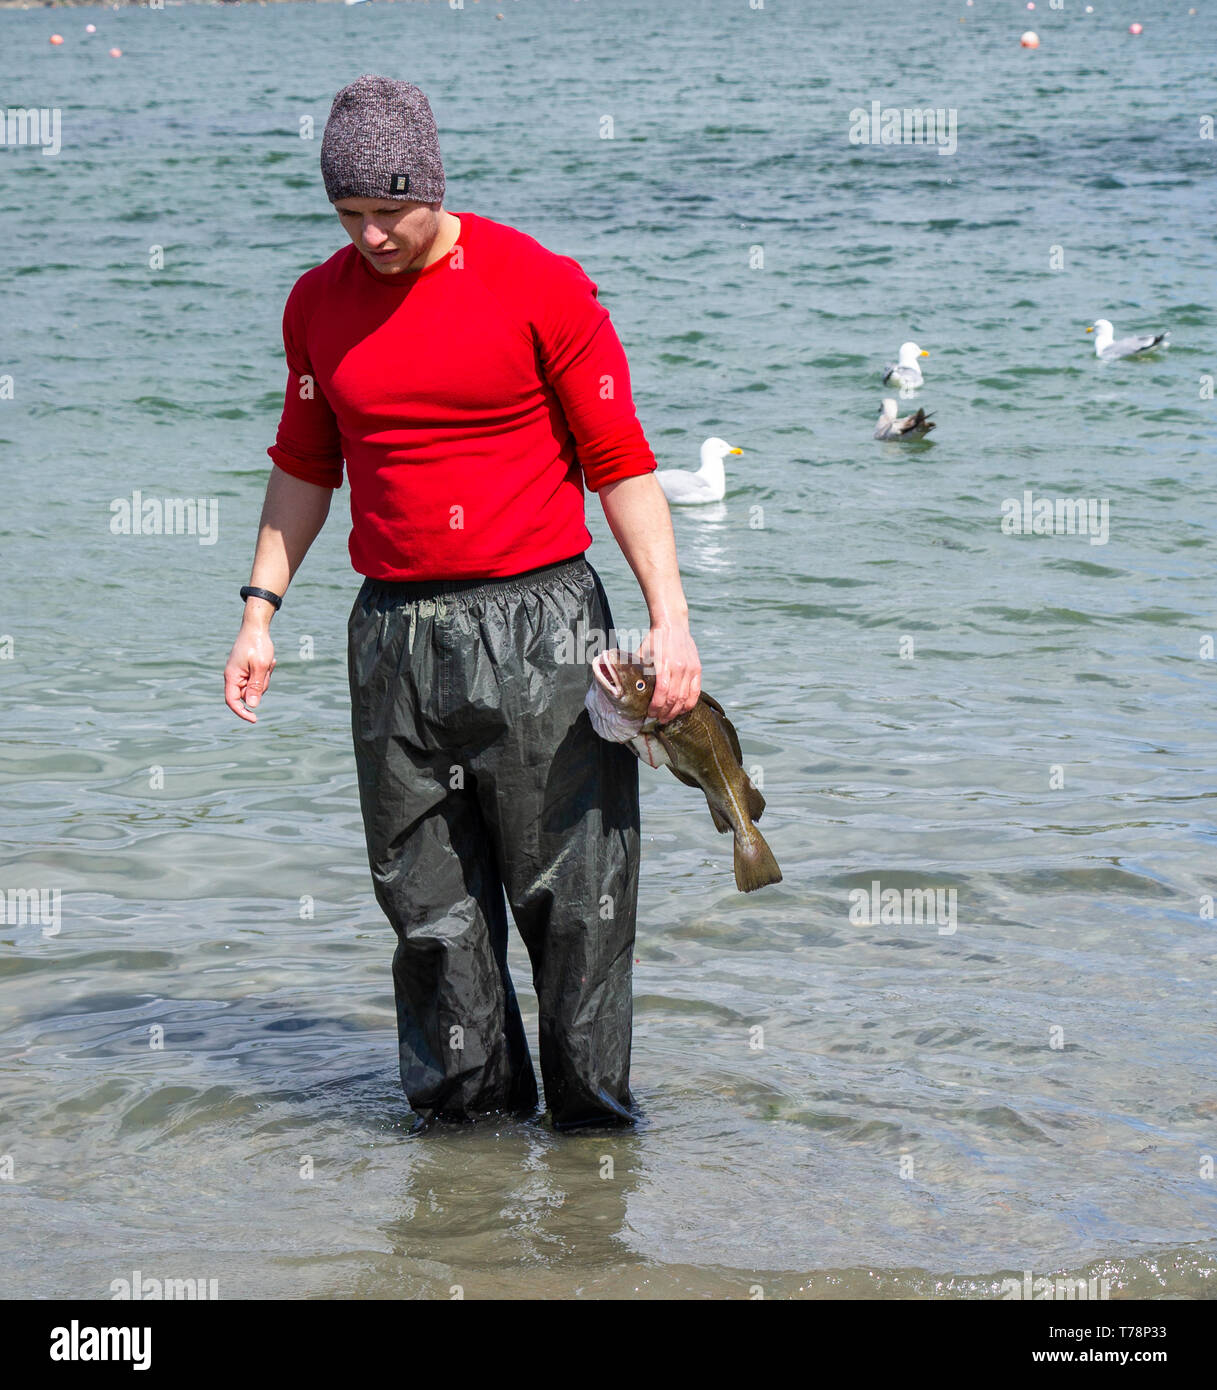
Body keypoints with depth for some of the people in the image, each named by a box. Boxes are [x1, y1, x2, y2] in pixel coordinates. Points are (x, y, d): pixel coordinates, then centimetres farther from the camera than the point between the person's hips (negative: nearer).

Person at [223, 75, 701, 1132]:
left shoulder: (542, 286, -6)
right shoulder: (319, 304, 8)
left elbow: (620, 463, -4)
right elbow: (305, 468, 19)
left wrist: (669, 617, -11)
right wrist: (260, 610, 13)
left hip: (537, 625, -4)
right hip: (394, 635, 4)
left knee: (571, 887, -1)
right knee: (425, 894, 7)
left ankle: (592, 1108, 11)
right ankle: (466, 1097, 18)